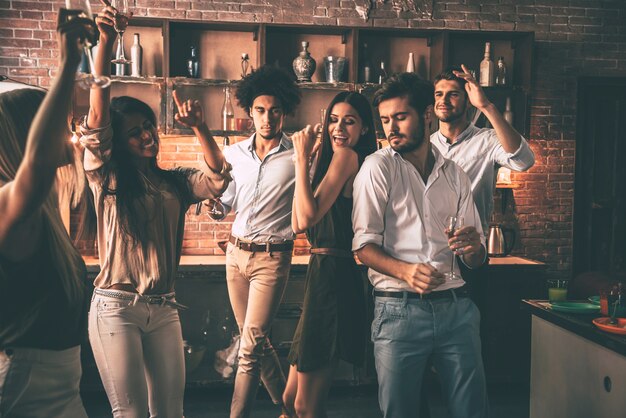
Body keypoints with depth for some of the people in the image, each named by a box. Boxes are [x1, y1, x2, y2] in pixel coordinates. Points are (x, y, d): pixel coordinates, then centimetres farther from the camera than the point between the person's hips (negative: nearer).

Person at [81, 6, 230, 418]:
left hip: (164, 308, 4)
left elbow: (218, 178, -2)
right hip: (116, 307, -3)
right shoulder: (107, 178, 0)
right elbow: (97, 118, -12)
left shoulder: (174, 182, 11)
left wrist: (199, 127, -11)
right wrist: (106, 42, -22)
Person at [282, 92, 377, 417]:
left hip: (332, 275, -10)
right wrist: (301, 163, 8)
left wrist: (303, 158, -10)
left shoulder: (347, 155, -9)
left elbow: (309, 216, -18)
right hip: (323, 272, 10)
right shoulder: (333, 160, 18)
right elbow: (298, 224, 11)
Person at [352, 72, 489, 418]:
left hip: (456, 306, 4)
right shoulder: (379, 167, 0)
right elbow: (364, 245, -6)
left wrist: (473, 247, -10)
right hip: (399, 308, -4)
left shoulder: (454, 175, 13)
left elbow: (475, 259, 14)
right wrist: (405, 271, -24)